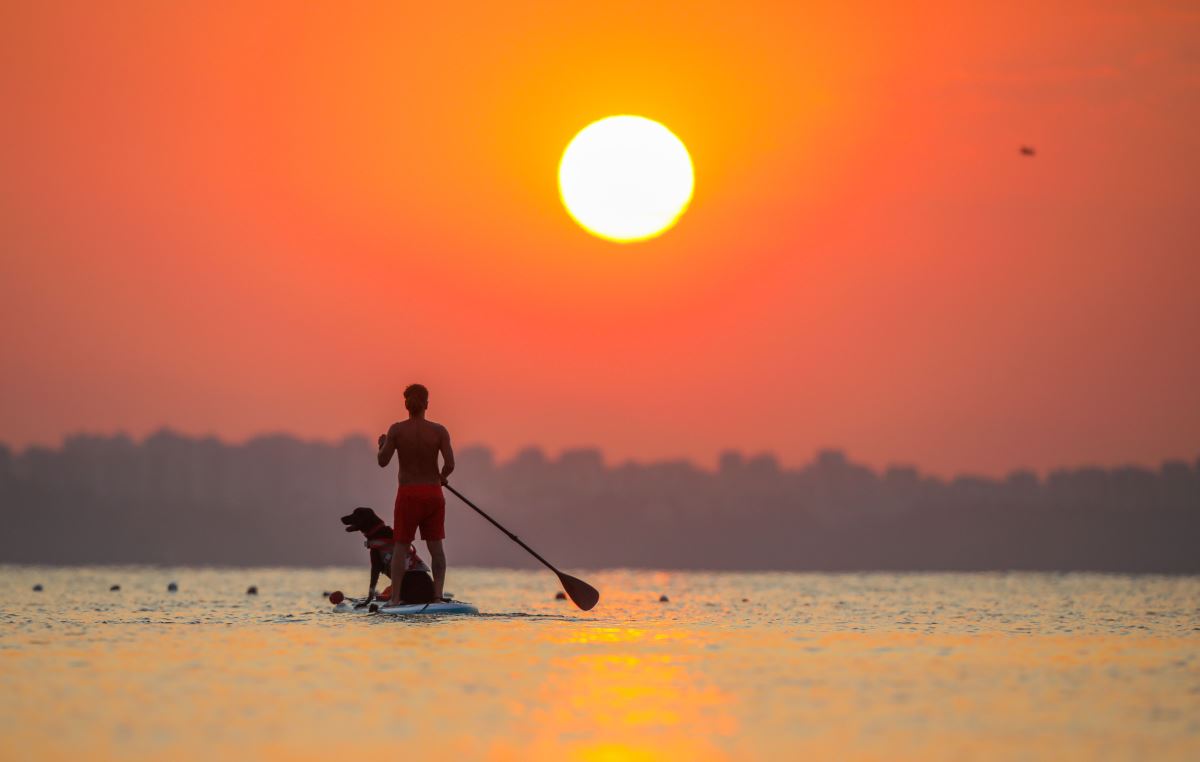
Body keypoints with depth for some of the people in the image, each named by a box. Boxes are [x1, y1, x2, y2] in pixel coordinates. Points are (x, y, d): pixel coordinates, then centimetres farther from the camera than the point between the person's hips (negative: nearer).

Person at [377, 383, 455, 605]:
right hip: (433, 493, 1)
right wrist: (442, 477, 8)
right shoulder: (439, 431, -5)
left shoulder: (397, 430, -7)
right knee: (436, 546, 6)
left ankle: (395, 597, 1)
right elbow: (450, 464, -13)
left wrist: (382, 444, 10)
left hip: (408, 495, -1)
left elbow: (383, 461, -10)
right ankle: (438, 594, -3)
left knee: (400, 547, 6)